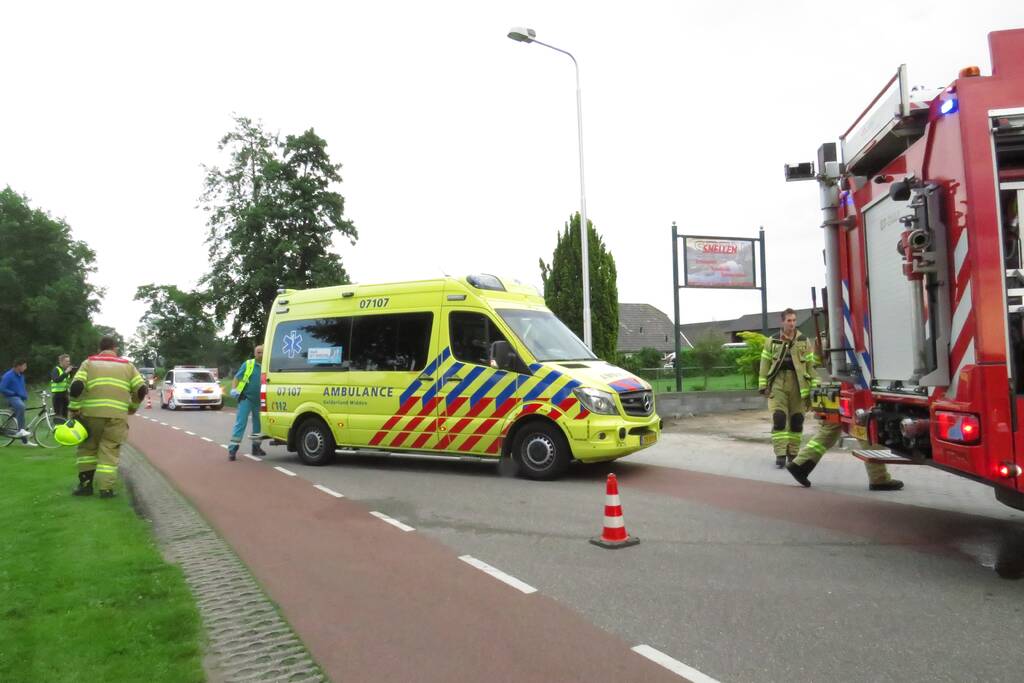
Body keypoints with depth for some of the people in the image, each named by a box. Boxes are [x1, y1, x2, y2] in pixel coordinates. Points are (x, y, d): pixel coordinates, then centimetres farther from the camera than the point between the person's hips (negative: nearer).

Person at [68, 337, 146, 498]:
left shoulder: (89, 362, 11)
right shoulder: (127, 365, 13)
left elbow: (76, 386, -4)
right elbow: (142, 389, 6)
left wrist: (74, 408, 4)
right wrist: (133, 407, 21)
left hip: (91, 413, 0)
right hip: (117, 416, 0)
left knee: (88, 448, 18)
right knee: (110, 451, 6)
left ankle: (85, 484, 17)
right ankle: (106, 488, 1)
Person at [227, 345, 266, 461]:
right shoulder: (248, 364, -1)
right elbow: (237, 377, 1)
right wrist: (234, 389, -15)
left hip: (259, 400, 4)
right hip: (246, 398, -3)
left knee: (258, 423, 13)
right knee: (240, 423, -7)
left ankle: (256, 447, 26)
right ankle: (232, 449, -6)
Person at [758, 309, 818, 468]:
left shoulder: (804, 342, 8)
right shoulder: (772, 341, 7)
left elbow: (811, 365, 7)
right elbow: (765, 364, 8)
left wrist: (814, 387, 2)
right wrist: (763, 385, 2)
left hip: (799, 385, 1)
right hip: (778, 384, -1)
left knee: (796, 421, 5)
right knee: (779, 419, -9)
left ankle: (793, 453, 18)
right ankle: (780, 455, -6)